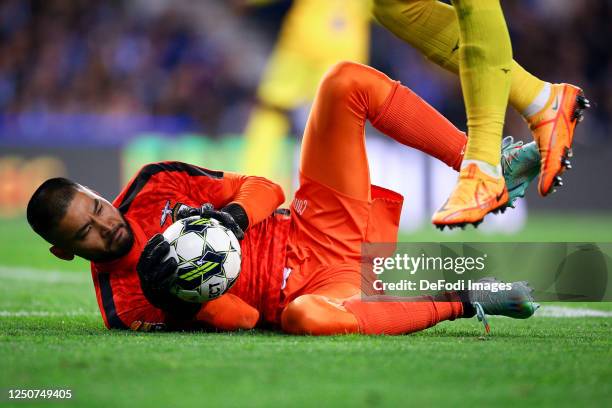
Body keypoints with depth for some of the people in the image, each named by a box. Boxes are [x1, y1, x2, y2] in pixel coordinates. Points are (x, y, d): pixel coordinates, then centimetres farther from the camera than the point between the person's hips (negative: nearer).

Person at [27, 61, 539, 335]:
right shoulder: (121, 302, -7)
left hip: (321, 231, 6)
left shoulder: (155, 187, 8)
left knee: (347, 83, -7)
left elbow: (264, 190, 8)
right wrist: (171, 296, -32)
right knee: (305, 317, -48)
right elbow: (242, 318, -13)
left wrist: (232, 215, -15)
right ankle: (462, 303, -23)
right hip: (311, 290, -6)